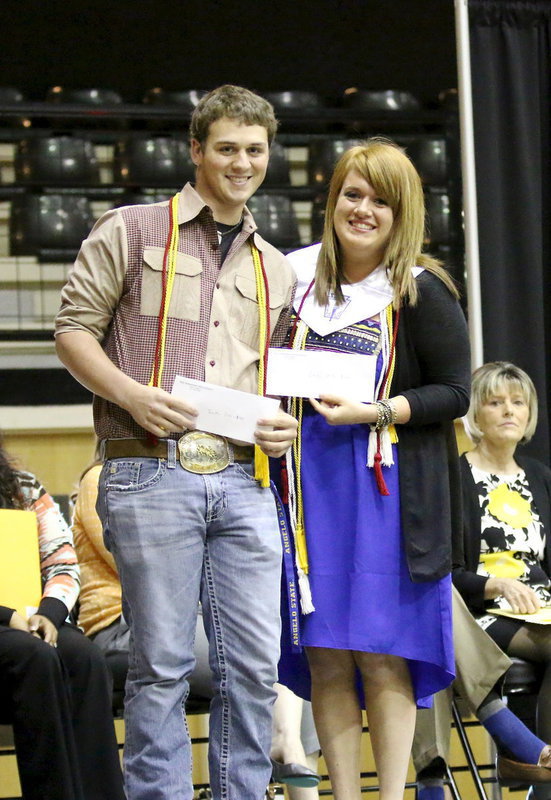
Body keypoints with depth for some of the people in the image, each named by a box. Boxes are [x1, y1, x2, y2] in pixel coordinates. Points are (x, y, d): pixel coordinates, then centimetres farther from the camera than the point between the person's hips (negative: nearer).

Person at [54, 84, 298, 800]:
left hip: (245, 480, 5)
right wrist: (132, 393, -14)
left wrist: (287, 423, 7)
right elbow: (74, 328, 2)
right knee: (162, 664, -3)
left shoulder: (277, 270, 22)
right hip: (152, 477, -5)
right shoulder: (133, 232, 6)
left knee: (254, 664, 2)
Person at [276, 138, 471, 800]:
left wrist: (375, 412, -17)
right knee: (326, 659, 3)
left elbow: (455, 393, -5)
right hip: (311, 482, 4)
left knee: (381, 658, -3)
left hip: (388, 489, -4)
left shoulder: (421, 292, -3)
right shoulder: (298, 278, 10)